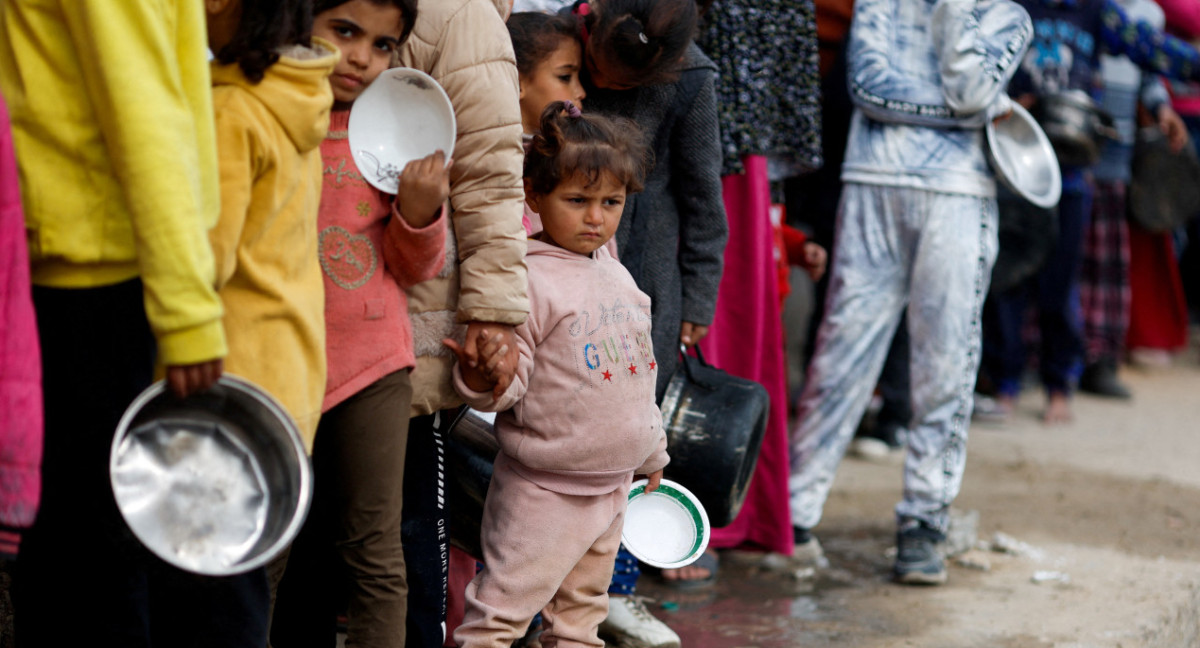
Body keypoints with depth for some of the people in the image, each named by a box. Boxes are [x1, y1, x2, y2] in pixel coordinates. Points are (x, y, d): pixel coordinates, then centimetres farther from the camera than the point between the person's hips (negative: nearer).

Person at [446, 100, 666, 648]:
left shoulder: (617, 276, 9)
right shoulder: (528, 281, -16)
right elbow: (507, 385, -18)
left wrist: (652, 453, 27)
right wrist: (484, 377, -40)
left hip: (612, 486, 8)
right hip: (542, 492, -8)